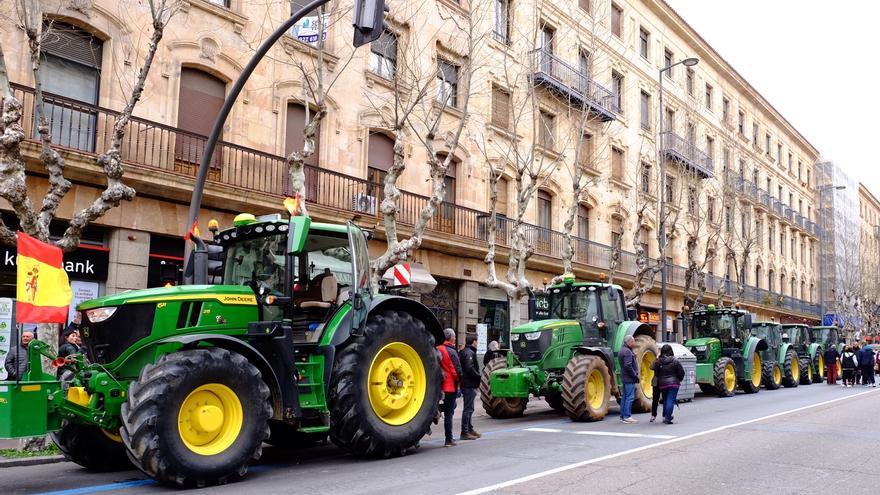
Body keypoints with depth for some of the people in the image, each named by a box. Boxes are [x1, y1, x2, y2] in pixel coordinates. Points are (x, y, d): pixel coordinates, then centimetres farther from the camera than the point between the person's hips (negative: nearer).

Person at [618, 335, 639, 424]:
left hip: (625, 377, 11)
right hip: (629, 378, -11)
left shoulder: (623, 350, 16)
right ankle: (627, 417, -7)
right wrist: (635, 376, -17)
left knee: (625, 396, 14)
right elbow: (628, 366, -25)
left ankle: (622, 416, 19)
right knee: (630, 397, -8)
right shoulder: (627, 351, -17)